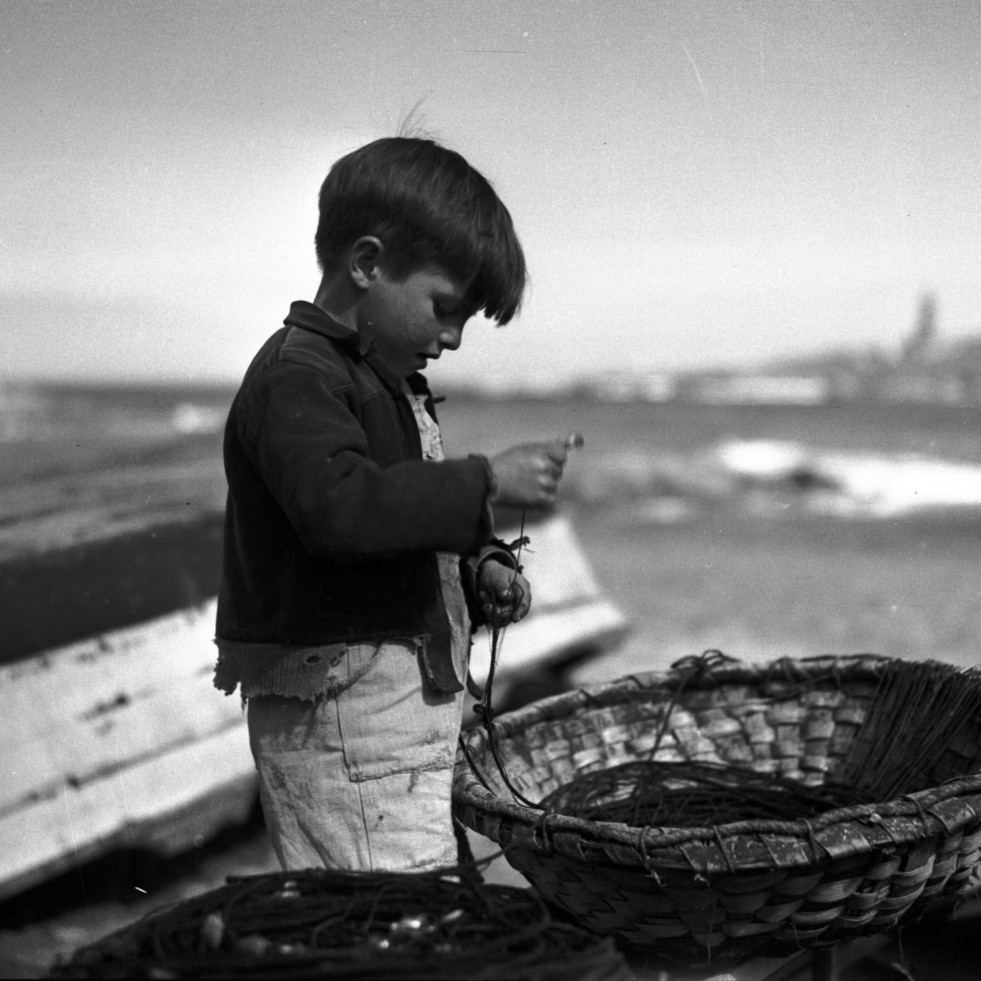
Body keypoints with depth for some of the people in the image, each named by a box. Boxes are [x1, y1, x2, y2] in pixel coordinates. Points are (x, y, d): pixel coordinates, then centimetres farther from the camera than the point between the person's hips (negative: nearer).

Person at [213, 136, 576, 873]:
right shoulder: (295, 379, -13)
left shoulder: (385, 381, 20)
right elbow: (341, 507, -30)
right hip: (343, 717, -10)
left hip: (410, 700, 10)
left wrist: (480, 570, 11)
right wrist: (487, 481, -27)